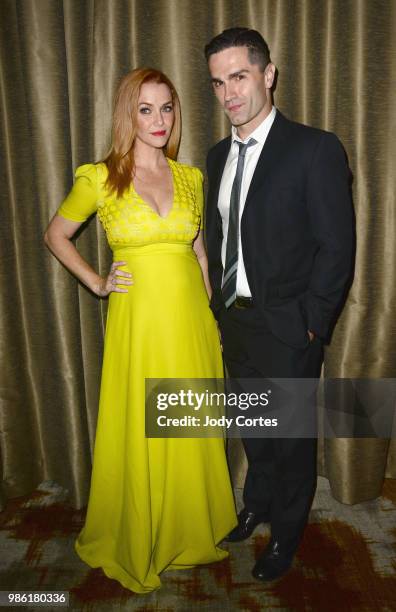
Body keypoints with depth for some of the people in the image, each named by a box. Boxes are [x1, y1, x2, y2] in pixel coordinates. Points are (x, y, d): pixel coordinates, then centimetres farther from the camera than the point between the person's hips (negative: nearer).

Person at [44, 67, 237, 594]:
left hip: (192, 320, 3)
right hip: (138, 323, -3)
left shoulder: (191, 177, 6)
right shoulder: (100, 178, -4)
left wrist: (213, 317, 11)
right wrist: (98, 284, -1)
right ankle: (139, 545, 37)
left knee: (194, 432, 14)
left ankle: (193, 531, 40)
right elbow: (56, 235, 9)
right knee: (141, 437, 9)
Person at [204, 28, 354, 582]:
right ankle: (257, 505, 49)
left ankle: (286, 535, 37)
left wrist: (310, 324, -14)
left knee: (292, 437, 13)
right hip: (234, 321, 6)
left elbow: (336, 248, -14)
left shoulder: (315, 149, -13)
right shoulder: (219, 155, 7)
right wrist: (219, 304, 7)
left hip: (287, 328, -6)